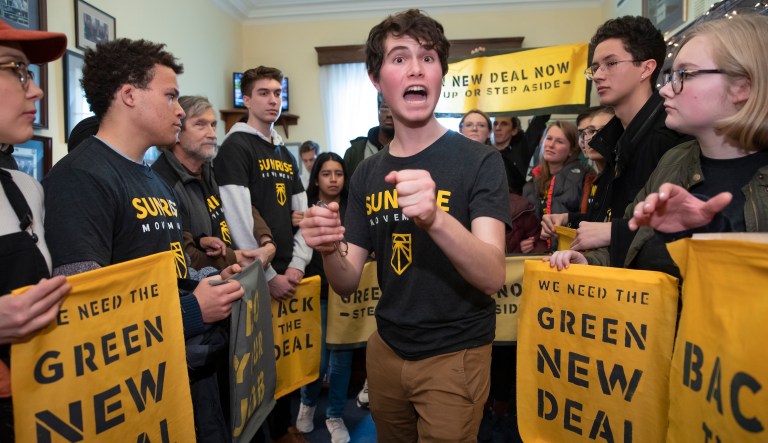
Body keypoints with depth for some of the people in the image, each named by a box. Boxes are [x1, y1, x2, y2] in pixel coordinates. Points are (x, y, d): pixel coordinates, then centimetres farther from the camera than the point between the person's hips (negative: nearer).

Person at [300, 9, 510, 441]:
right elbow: (348, 284, 0)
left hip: (455, 355, -4)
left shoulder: (480, 161, -14)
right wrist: (329, 251, -23)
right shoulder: (368, 173, 0)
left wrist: (436, 219, -43)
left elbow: (493, 276, -25)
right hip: (386, 349, 5)